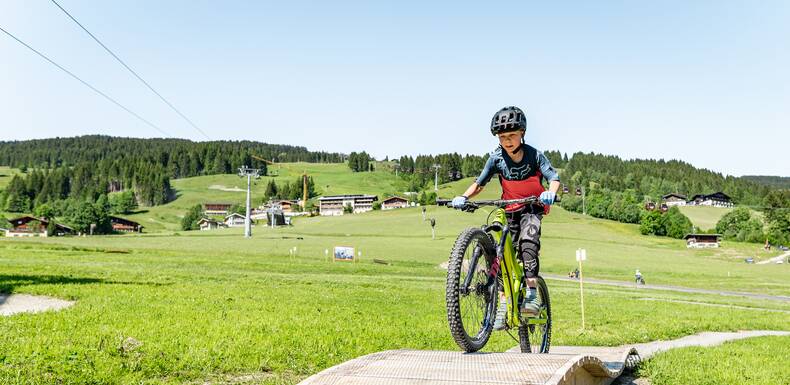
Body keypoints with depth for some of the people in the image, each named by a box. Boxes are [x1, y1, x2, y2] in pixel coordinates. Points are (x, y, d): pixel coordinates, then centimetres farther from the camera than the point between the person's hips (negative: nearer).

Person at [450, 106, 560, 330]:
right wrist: (464, 197, -23)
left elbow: (553, 178, -22)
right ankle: (503, 305, 2)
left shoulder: (534, 155, -16)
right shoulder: (496, 158, -11)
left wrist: (550, 193, -45)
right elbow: (480, 182, -5)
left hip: (532, 209, -3)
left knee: (528, 243, -29)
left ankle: (532, 295, -26)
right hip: (510, 211, 3)